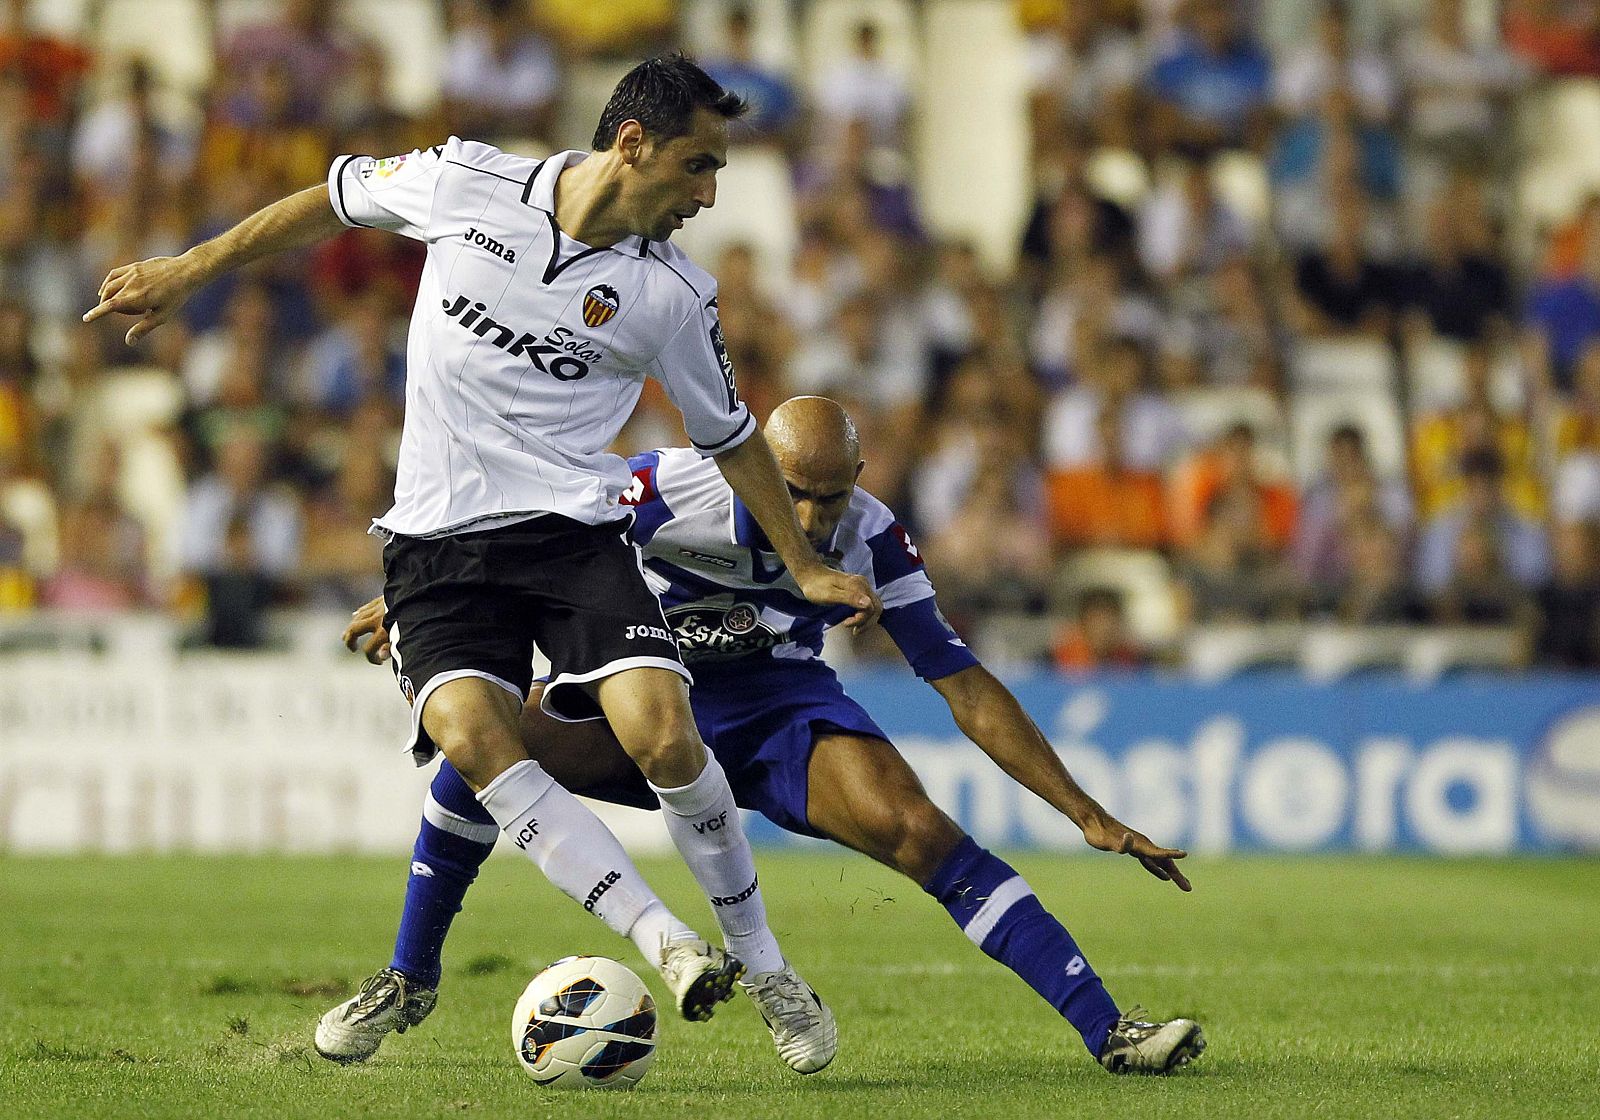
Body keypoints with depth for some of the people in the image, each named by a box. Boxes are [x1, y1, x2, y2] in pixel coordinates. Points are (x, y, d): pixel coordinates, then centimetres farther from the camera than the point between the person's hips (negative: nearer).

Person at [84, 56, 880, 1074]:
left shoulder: (674, 295, -2)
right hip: (439, 543, 0)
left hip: (575, 530, 0)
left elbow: (730, 435, 14)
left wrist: (806, 567, 15)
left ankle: (761, 965, -3)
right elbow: (340, 198, 14)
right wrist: (189, 271, 17)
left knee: (661, 730, -23)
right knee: (472, 734, -27)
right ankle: (668, 945, -26)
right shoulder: (467, 184, -4)